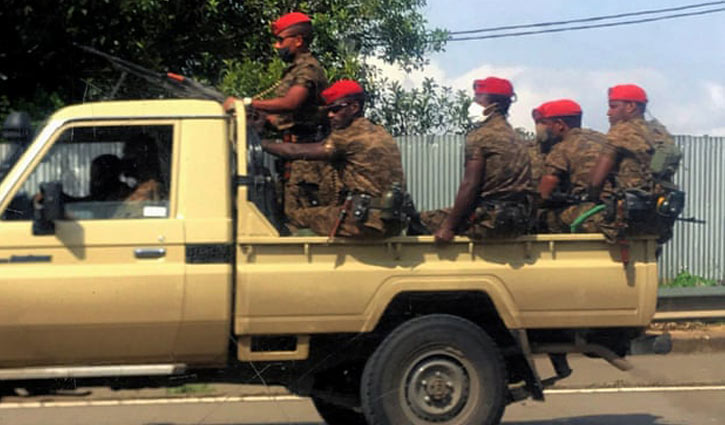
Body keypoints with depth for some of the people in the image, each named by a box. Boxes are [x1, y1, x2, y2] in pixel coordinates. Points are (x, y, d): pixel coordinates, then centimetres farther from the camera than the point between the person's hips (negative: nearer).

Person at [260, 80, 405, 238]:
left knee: (297, 217, -5)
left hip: (367, 221, -9)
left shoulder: (348, 137, -8)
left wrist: (259, 142, 4)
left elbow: (297, 152, -7)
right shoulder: (380, 133, 19)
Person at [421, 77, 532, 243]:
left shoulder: (480, 135, -8)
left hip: (491, 219, -8)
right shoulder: (513, 136, 16)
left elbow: (469, 186, -14)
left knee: (427, 217, 4)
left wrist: (449, 227, -10)